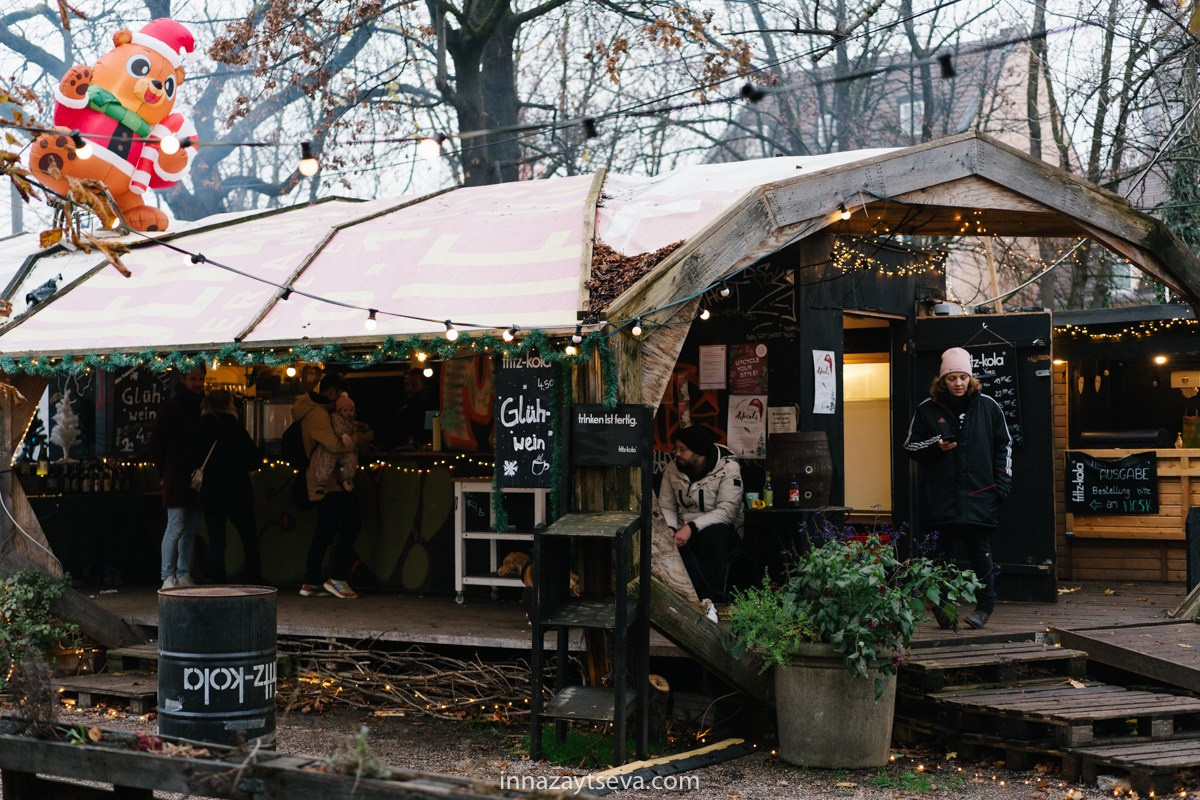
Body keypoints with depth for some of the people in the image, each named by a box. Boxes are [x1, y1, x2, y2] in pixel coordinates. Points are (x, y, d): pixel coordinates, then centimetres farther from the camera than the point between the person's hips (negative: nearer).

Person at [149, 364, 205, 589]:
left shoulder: (203, 407, 13)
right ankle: (168, 576, -8)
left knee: (190, 529, 8)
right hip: (176, 478, -6)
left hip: (195, 477, 6)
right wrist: (164, 472, -1)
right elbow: (156, 442, -1)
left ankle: (184, 576, 14)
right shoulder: (171, 407, -4)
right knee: (176, 526, -10)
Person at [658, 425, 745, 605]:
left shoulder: (728, 468, -13)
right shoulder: (673, 469, 2)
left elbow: (727, 510, -22)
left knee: (712, 535, -39)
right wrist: (669, 529, -19)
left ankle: (715, 600, -32)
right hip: (685, 532, 3)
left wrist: (692, 527, -32)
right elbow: (666, 506, 4)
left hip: (721, 530, -3)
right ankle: (704, 599, -19)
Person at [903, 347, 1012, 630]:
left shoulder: (988, 407, 6)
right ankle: (942, 607, 13)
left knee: (981, 553, 4)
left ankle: (985, 605, 16)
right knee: (940, 554, 1)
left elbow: (1004, 446, 13)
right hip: (940, 498, 0)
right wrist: (936, 446, -11)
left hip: (979, 496, 0)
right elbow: (911, 447, 9)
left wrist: (1002, 484, 6)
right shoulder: (927, 410, 3)